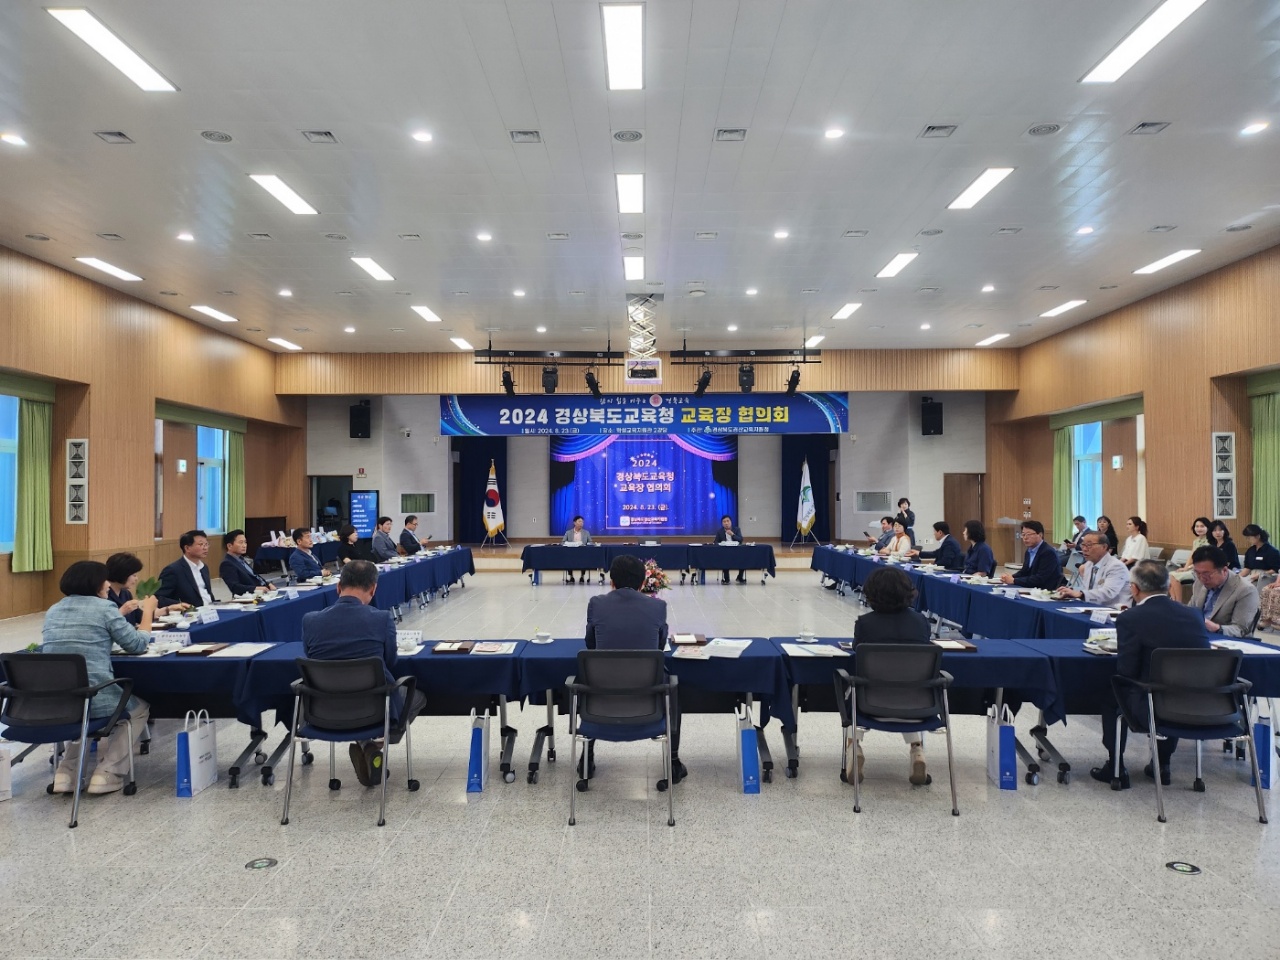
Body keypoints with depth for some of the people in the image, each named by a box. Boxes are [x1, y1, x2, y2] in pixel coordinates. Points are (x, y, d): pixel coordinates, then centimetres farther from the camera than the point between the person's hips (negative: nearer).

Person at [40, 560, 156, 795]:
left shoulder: (53, 611, 15)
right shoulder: (104, 607, -5)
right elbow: (137, 645, 1)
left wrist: (121, 614, 34)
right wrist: (147, 611, 16)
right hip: (94, 699, -6)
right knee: (139, 708, 26)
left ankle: (66, 771, 23)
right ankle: (107, 773, 10)